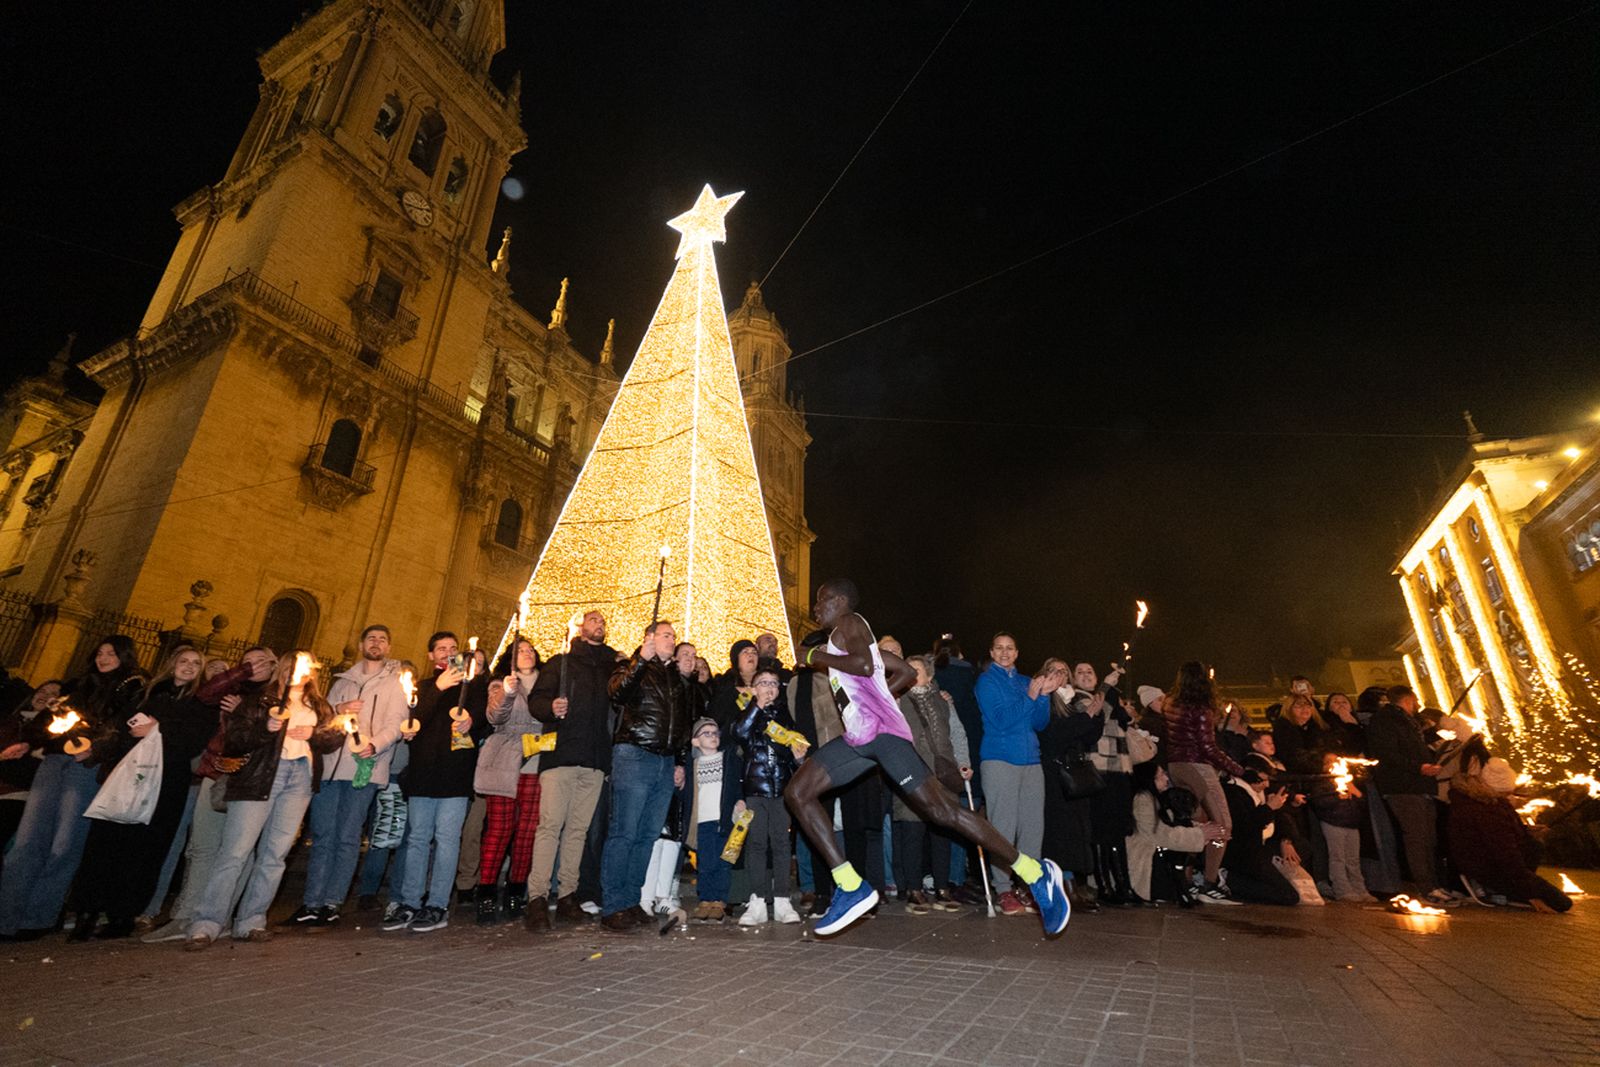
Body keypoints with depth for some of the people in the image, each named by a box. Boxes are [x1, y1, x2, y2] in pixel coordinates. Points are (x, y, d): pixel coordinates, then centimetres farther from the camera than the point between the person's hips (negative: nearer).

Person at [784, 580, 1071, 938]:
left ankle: (1036, 872, 2)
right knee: (798, 792, 0)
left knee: (941, 811, -11)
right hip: (858, 737, 10)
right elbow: (906, 672, 30)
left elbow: (865, 665, -22)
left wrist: (819, 657, -8)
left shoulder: (849, 622, 0)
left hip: (881, 730, -10)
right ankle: (851, 887, -2)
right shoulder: (844, 639, 26)